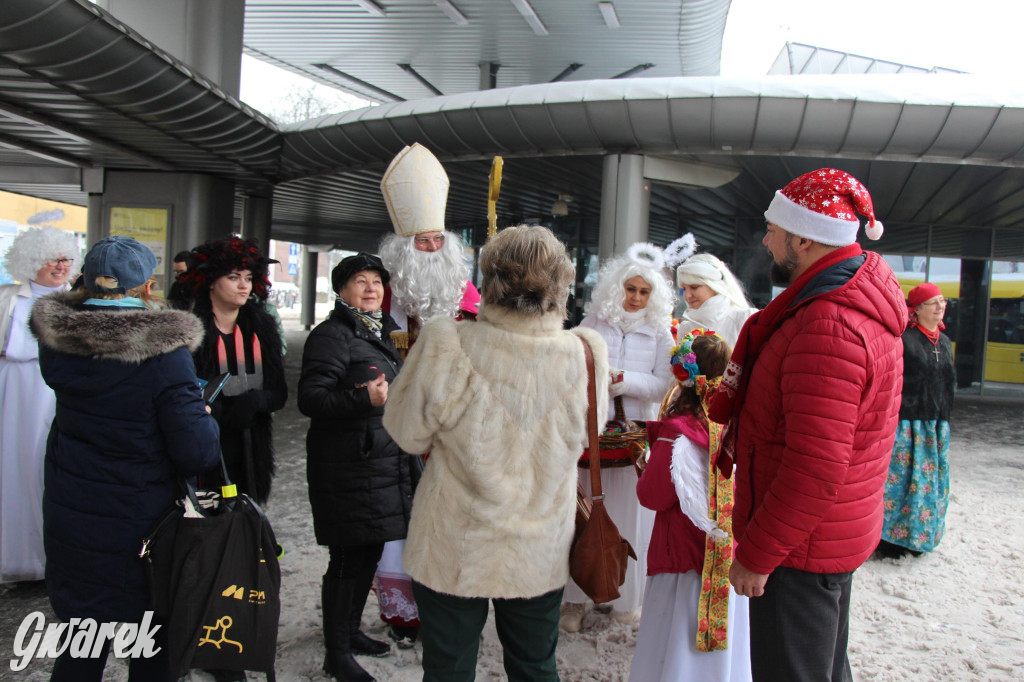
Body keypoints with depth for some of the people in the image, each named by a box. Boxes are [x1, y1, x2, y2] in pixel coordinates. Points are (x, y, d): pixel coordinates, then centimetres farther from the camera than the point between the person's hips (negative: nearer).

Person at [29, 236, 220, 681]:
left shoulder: (56, 338, -6)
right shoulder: (163, 351, -22)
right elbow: (197, 452, -22)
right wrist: (205, 419, -3)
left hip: (70, 516, 5)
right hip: (140, 523, -5)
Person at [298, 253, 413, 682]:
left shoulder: (382, 332, 16)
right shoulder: (332, 335, -11)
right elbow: (310, 399, -21)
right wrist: (362, 398, -32)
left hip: (386, 464, 9)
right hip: (346, 466, -9)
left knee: (370, 552, 17)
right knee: (349, 557, -2)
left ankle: (351, 630, 34)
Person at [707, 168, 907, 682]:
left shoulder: (828, 328, -28)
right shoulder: (861, 301, 7)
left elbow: (815, 468, -30)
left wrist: (756, 554, -20)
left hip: (800, 546, -10)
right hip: (838, 535, 10)